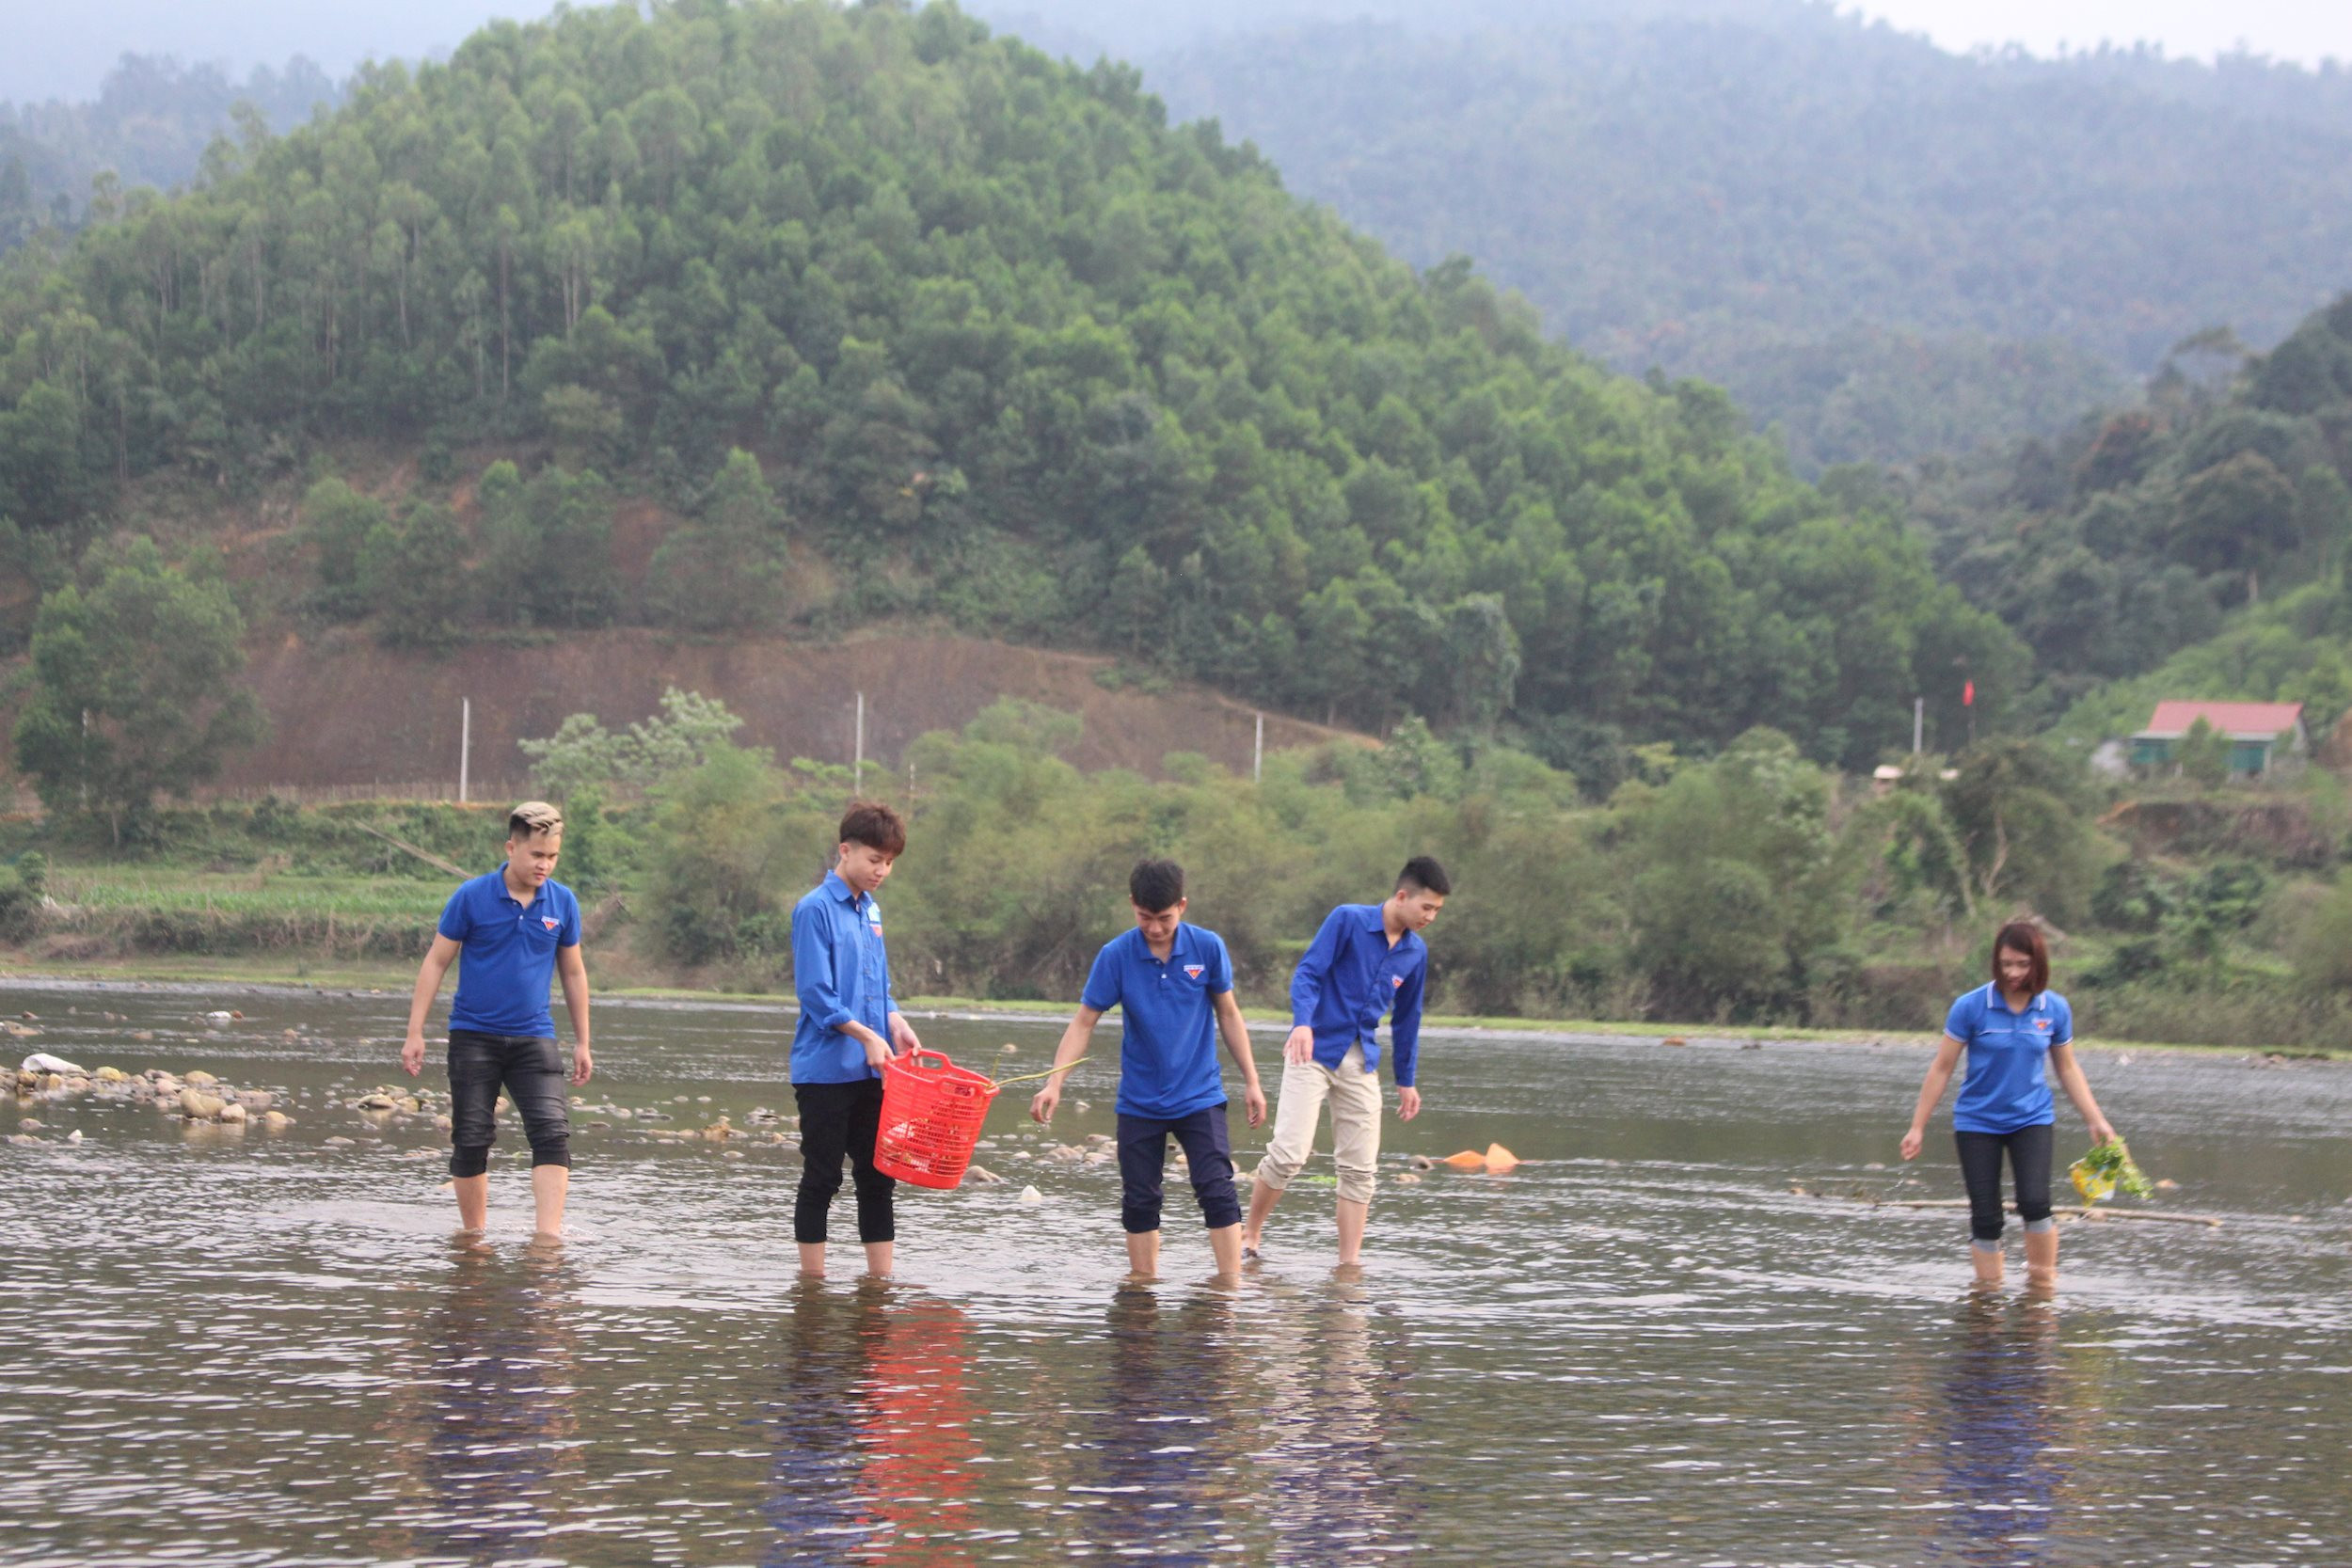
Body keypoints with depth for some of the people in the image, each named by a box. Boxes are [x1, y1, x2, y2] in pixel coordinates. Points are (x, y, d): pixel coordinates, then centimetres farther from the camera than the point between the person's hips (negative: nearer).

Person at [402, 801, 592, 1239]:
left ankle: (548, 1237, -19)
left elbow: (573, 973, 14)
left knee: (553, 1133, -15)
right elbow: (436, 962, 0)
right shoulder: (471, 897, -6)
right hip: (474, 1035, -2)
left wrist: (581, 1042, 15)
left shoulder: (562, 903, 3)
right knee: (472, 1139, 3)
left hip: (533, 1038, 2)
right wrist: (415, 1033, -4)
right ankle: (474, 1233, 18)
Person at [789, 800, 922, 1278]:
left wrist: (896, 1022, 0)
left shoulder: (871, 910, 13)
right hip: (826, 1071, -7)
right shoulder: (815, 910, -10)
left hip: (870, 1072, 7)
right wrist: (866, 1035, -22)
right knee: (822, 1178, -1)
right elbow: (815, 993, -16)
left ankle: (880, 1278, 11)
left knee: (878, 1177, 7)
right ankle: (812, 1284, 6)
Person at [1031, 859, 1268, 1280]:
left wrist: (1251, 1081, 6)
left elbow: (1228, 1014, 5)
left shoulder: (1207, 948, -6)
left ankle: (1232, 1285, -9)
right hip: (1139, 1102, 1)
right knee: (1139, 1200, 5)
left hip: (1199, 1097, -1)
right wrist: (1054, 1083, -16)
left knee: (1217, 1191, -11)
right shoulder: (1116, 956, -9)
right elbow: (1084, 1022, -6)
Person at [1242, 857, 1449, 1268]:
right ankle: (1248, 1238, 4)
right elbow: (1308, 973, -13)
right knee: (1289, 1153, -15)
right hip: (1315, 1051, -6)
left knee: (1359, 1169, 2)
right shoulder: (1347, 921, -8)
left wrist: (1407, 1081, 23)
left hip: (1362, 1064, 6)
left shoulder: (1416, 952, 10)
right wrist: (1303, 1022, -31)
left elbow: (1406, 1018, 20)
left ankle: (1349, 1264, 7)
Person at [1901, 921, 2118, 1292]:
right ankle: (1989, 1286, 11)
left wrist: (2096, 1121, 7)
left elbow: (2067, 1069, 11)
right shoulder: (1971, 1007, -10)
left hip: (2031, 1119, 1)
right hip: (1977, 1121, -1)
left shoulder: (2056, 1010, -3)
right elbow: (1942, 1069, -3)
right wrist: (1918, 1127, -2)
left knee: (2035, 1202, -18)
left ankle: (2043, 1280, -1)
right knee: (1985, 1217, -2)